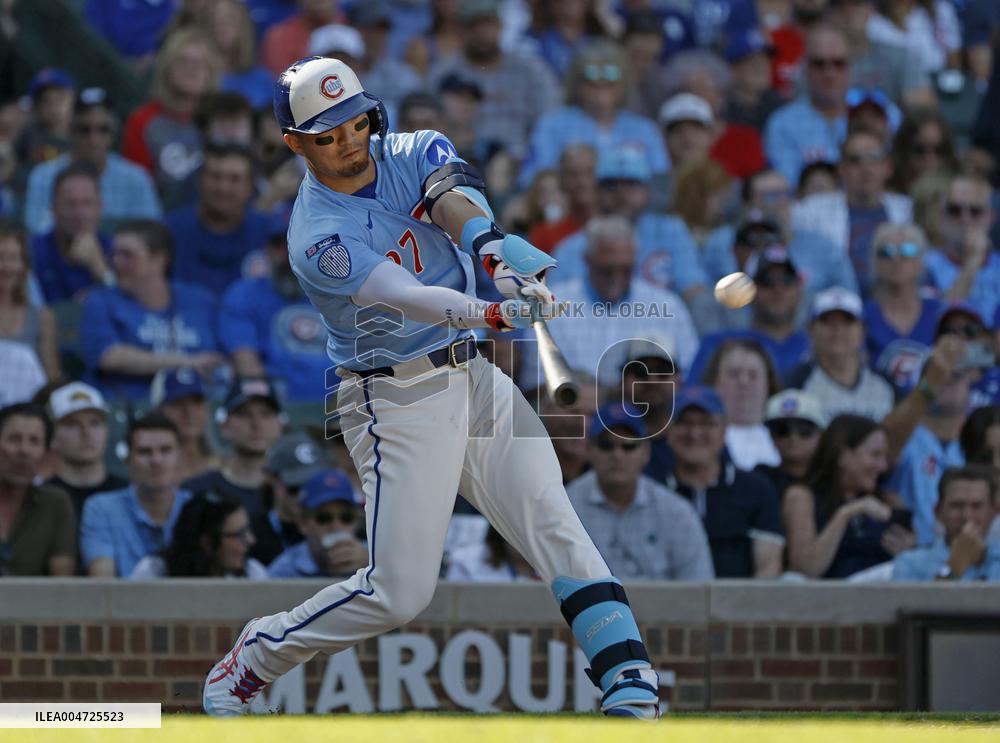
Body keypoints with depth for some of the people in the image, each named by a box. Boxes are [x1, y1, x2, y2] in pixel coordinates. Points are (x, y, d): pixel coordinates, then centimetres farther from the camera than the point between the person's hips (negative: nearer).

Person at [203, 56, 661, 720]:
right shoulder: (318, 239, -16)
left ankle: (632, 689, -16)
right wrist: (493, 312, -49)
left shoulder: (412, 153, 2)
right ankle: (255, 658, 13)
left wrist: (496, 250, -42)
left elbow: (453, 195, -20)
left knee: (554, 525, -10)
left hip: (475, 377, 5)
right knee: (400, 590, -7)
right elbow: (407, 295, -31)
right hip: (396, 402, -5)